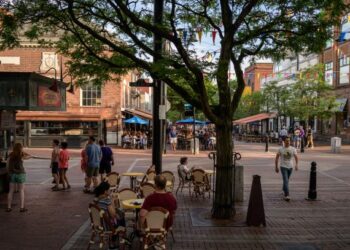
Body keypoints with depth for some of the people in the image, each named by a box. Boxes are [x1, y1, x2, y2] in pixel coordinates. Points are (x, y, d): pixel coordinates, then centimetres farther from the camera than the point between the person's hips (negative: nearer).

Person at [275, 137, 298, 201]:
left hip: (290, 167, 3)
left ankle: (284, 190, 44)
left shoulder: (293, 149, -2)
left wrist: (296, 165, -25)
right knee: (286, 181, -14)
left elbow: (296, 157, -9)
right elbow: (276, 158, 2)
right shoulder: (280, 149, -5)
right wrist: (276, 167, 1)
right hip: (283, 167, -3)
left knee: (286, 180, 20)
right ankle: (287, 195, -18)